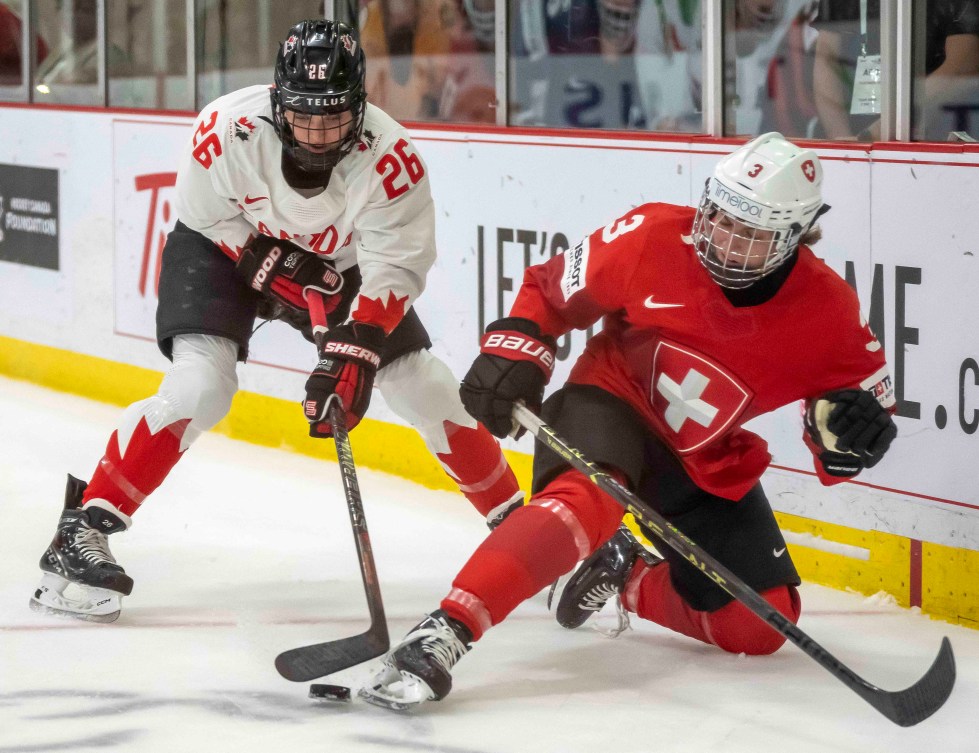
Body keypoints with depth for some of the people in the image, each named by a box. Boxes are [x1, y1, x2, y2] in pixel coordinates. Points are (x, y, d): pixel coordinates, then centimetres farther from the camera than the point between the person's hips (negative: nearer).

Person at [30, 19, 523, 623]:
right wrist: (271, 266, -23)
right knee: (201, 386, -23)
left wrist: (356, 353, -38)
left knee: (423, 386, -3)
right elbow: (204, 214, -15)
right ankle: (82, 531, -17)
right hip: (224, 245, -2)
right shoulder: (229, 130, -33)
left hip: (337, 263, 2)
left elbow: (397, 267, -28)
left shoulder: (389, 158, -32)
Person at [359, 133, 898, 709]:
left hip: (710, 461, 4)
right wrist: (513, 352, -19)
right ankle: (444, 634, -47)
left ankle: (628, 574, 22)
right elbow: (551, 290, -6)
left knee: (757, 630, -1)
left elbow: (869, 395, -6)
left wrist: (856, 426, -29)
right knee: (585, 499, -39)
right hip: (611, 401, -4)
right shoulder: (652, 238, -21)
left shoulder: (826, 309, -17)